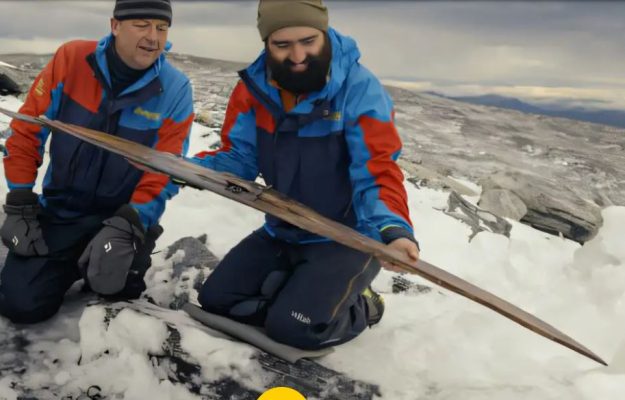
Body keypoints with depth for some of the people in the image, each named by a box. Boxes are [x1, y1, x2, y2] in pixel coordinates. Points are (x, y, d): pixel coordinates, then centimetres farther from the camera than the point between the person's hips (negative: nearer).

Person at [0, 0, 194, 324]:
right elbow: (26, 132, -3)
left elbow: (165, 172, -13)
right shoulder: (70, 59, -10)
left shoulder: (175, 89, -14)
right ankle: (73, 265, 22)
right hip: (59, 211, 2)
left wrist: (126, 228, -26)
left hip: (126, 216, -1)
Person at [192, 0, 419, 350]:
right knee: (215, 300, 4)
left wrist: (393, 230, -41)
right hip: (281, 234, 6)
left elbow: (378, 175, -23)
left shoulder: (360, 89, -20)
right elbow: (239, 158, -1)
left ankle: (359, 308, 10)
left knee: (294, 327, -20)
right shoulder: (254, 87, -5)